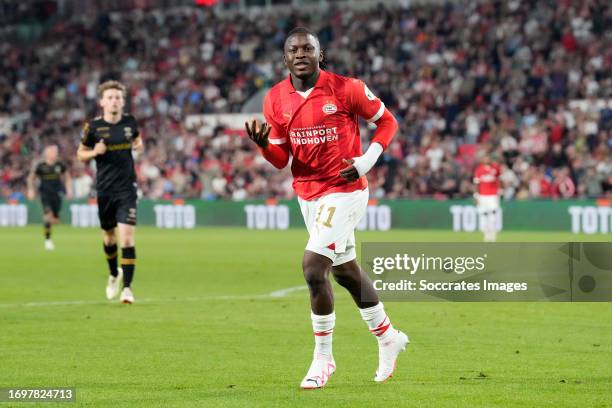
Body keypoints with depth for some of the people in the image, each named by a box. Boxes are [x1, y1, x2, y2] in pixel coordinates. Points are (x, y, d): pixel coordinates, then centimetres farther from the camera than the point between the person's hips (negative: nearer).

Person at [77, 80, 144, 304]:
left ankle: (127, 287, -11)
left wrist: (139, 145, -2)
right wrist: (94, 152, -16)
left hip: (127, 188, -1)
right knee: (109, 237, 15)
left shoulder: (130, 122, 0)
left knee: (127, 238, -13)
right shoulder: (93, 126, -5)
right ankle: (114, 274, 42)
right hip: (104, 189, 1)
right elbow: (80, 154, 5)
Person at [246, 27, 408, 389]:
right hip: (307, 194, 6)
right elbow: (281, 160, 5)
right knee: (346, 272, 17)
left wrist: (366, 161, -12)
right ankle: (388, 338, 37)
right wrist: (263, 144, -16)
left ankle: (323, 359, -4)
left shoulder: (346, 89, -13)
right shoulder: (276, 99, 1)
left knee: (313, 267, -17)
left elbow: (387, 121, 0)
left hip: (344, 192, -6)